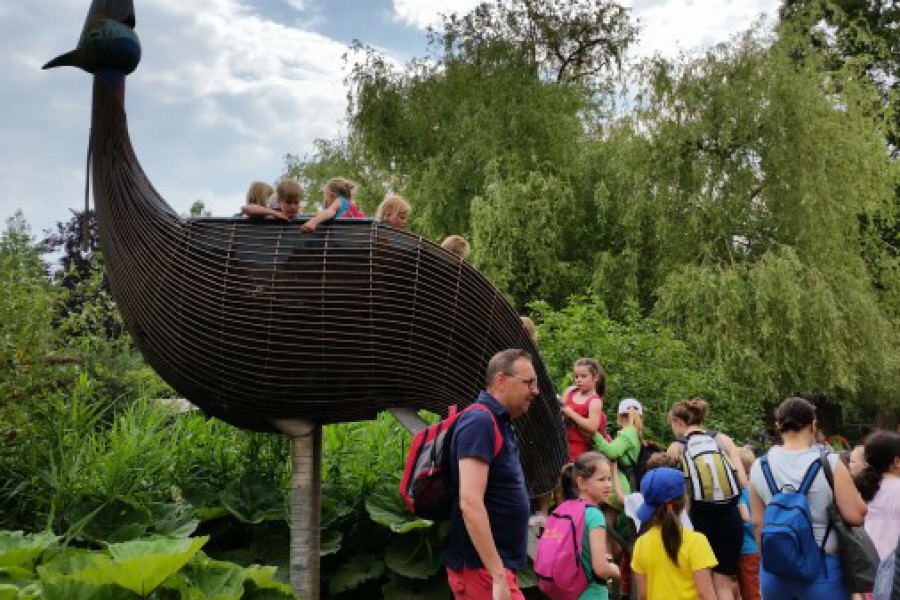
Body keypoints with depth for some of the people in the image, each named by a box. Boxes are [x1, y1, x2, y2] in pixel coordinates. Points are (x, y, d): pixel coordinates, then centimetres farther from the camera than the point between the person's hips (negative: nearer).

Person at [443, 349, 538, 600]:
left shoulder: (499, 423, 13)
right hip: (482, 567, -9)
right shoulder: (480, 421, -17)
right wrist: (499, 576, -25)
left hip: (494, 564, 9)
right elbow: (470, 502, -25)